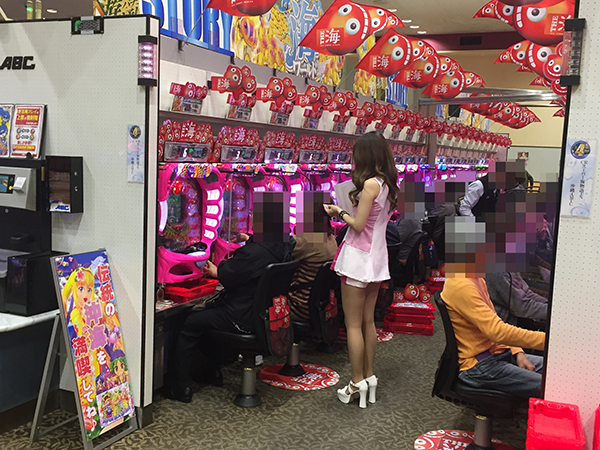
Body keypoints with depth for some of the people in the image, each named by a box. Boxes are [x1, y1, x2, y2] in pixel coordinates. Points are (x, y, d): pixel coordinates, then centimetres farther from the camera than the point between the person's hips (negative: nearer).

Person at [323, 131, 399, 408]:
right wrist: (345, 212, 14)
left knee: (353, 325, 0)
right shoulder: (387, 184, 7)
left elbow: (358, 225, -17)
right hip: (376, 258, 9)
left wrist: (339, 212, -1)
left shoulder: (370, 183, -18)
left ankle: (358, 384, 5)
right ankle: (369, 377, 24)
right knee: (368, 321, 16)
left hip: (359, 257, -9)